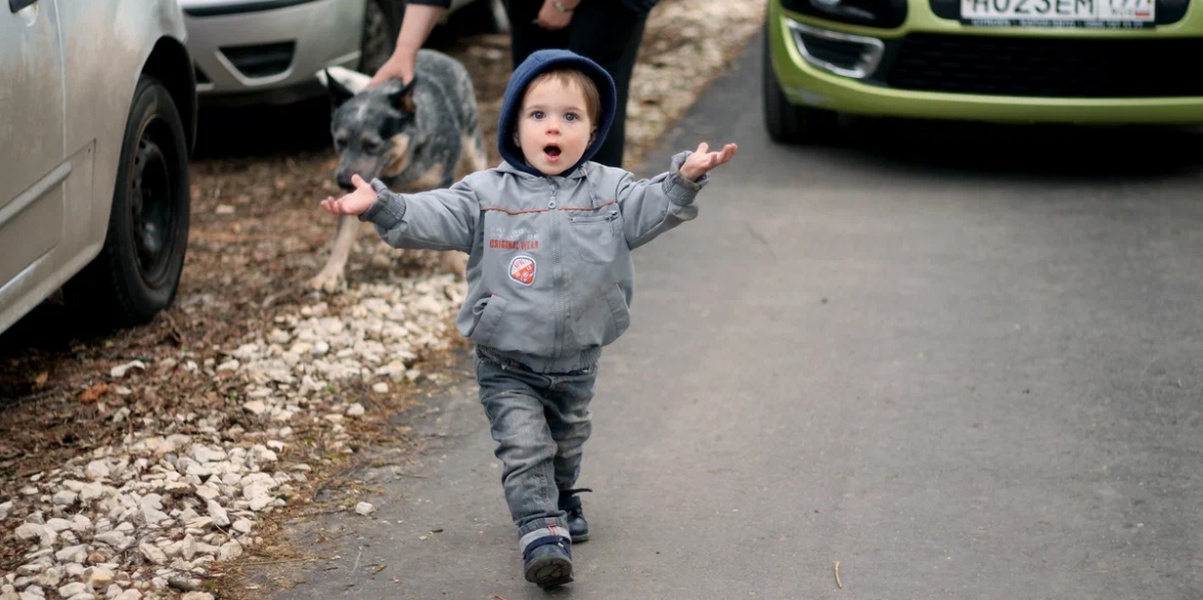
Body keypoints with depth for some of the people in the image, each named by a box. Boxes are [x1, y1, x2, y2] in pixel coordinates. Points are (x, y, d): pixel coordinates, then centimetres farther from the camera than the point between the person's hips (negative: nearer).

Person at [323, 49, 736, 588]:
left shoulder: (609, 192, -5)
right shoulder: (485, 195, -11)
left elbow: (653, 208, -16)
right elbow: (431, 217, -19)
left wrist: (685, 179, -35)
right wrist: (380, 205, -35)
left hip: (577, 362, 3)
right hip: (508, 366, -3)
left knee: (567, 444, 24)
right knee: (524, 447, -12)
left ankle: (560, 502, 49)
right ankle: (541, 534, -7)